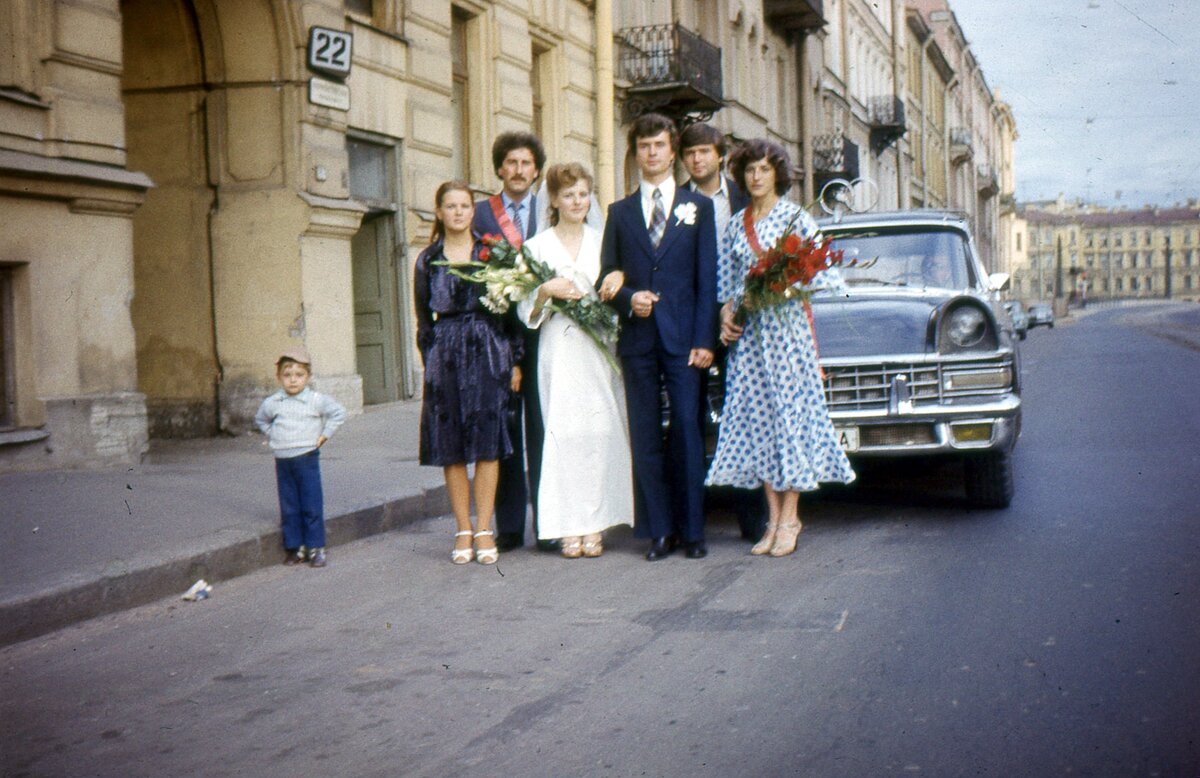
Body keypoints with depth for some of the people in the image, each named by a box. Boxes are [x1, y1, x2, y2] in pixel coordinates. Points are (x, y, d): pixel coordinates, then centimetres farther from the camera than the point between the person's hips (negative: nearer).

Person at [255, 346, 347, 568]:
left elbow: (338, 412, 0)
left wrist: (324, 434, -3)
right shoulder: (272, 403, 5)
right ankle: (294, 547, 15)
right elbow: (260, 419, 24)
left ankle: (315, 547, 6)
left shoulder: (316, 400, -5)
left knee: (312, 506, -1)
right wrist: (271, 436, 12)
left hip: (307, 458, -3)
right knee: (288, 507, 6)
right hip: (282, 460, 3)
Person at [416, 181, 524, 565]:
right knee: (451, 448, 2)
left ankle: (484, 530, 4)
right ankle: (463, 530, 10)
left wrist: (515, 360, 0)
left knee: (487, 444, -2)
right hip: (446, 359, 1)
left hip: (489, 355, -1)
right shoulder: (428, 260, 8)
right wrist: (429, 364, 4)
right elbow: (424, 320, 11)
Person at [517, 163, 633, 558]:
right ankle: (570, 528, -2)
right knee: (563, 430, -7)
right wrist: (546, 291, -13)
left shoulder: (602, 242, 14)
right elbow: (525, 309, 5)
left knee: (600, 431, -5)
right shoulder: (537, 246, 9)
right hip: (558, 350, -1)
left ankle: (595, 525, 0)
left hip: (599, 348, 1)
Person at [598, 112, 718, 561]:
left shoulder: (698, 207, 9)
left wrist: (704, 339, -6)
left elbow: (707, 279, 3)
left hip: (682, 338, -2)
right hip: (637, 338, 2)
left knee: (689, 433, -3)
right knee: (645, 436, 3)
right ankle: (658, 531, 9)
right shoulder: (620, 212, 15)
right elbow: (607, 278, 14)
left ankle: (692, 530, 5)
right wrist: (628, 298, -9)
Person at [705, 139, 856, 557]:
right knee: (755, 416, 1)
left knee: (790, 410, -4)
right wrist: (726, 312, -1)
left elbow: (824, 272, -3)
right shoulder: (736, 224, 13)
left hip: (786, 325, -4)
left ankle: (790, 517, 2)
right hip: (747, 330, 4)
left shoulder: (795, 216, 0)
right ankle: (773, 517, 8)